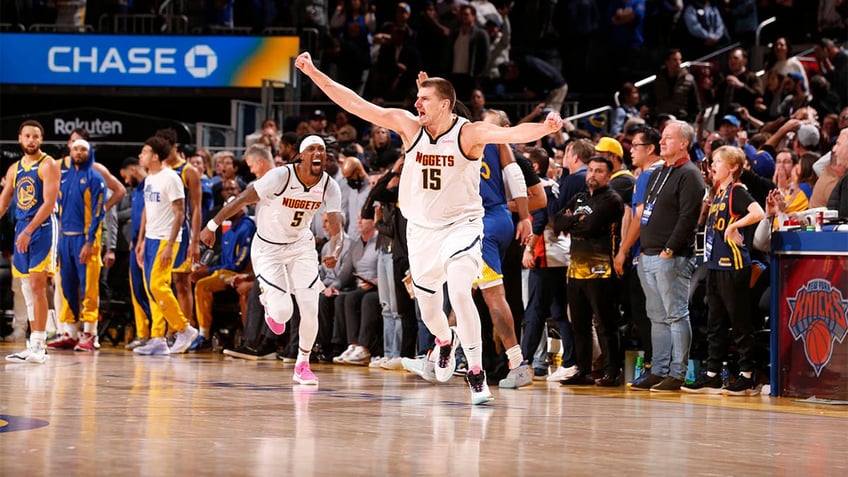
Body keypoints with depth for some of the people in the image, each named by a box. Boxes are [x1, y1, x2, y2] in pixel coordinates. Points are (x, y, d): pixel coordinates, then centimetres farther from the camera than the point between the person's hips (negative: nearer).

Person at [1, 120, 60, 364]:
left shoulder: (48, 166, -6)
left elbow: (49, 203, -15)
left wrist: (28, 231, -22)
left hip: (41, 229, -7)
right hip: (21, 230, 7)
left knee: (37, 287, -12)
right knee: (28, 289, 8)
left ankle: (39, 346, -12)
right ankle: (34, 346, 12)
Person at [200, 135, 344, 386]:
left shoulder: (329, 186, -13)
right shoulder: (281, 176, -26)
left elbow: (336, 224, -19)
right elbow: (243, 199, -19)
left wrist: (335, 249, -41)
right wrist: (212, 226, -16)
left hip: (301, 244, 4)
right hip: (268, 247, -4)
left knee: (310, 309, -7)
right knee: (282, 312, -13)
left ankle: (303, 365, 14)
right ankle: (270, 304, 26)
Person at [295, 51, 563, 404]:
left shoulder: (469, 134, -18)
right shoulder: (408, 125, -8)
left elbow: (511, 134, -34)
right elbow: (355, 104, -9)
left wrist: (544, 128, -54)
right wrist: (314, 74, -13)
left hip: (461, 226, -4)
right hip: (421, 228, 4)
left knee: (459, 294, -25)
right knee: (428, 306, 14)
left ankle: (476, 372, -13)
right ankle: (445, 342, 50)